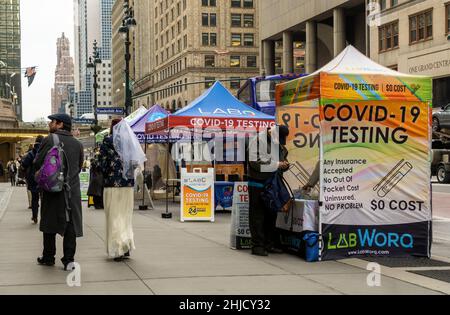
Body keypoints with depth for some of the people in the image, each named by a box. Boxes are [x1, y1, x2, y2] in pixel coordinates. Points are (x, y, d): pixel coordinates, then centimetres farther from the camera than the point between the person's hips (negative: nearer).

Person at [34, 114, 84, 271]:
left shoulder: (49, 140, -8)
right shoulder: (77, 144, 5)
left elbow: (37, 164, -7)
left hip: (53, 188, -2)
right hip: (72, 189, 3)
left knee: (50, 222, 11)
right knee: (70, 224, 5)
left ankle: (48, 257, 20)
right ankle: (69, 259, 3)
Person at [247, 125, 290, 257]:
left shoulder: (280, 144, 13)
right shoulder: (258, 140, -13)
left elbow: (284, 160, 23)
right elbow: (256, 163, -22)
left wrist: (285, 165, -3)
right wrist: (277, 164, -19)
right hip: (258, 185, -8)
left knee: (271, 215, 12)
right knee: (257, 215, -4)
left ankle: (270, 244, 20)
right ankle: (257, 245, -1)